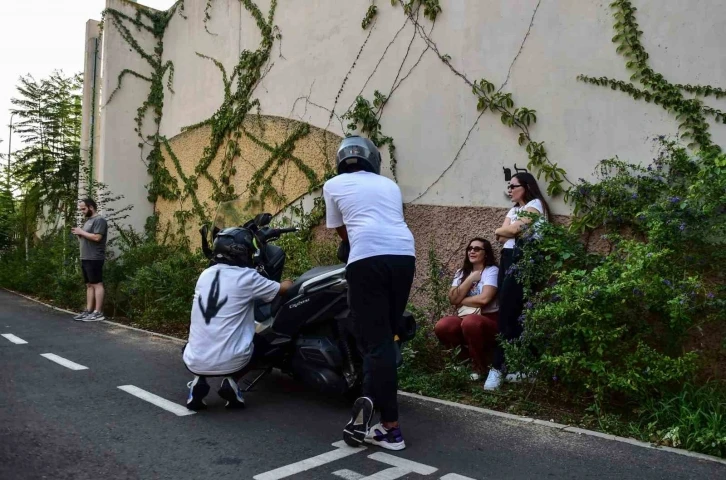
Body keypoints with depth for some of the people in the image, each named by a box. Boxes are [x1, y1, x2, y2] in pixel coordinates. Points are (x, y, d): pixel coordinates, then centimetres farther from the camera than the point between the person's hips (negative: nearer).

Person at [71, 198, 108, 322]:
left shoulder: (99, 220, -9)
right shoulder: (88, 221, 22)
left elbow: (96, 237, -20)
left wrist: (82, 232, -11)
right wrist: (78, 233, 7)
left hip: (94, 259, -10)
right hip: (85, 258, 10)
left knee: (97, 284, -8)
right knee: (89, 285, 10)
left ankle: (98, 313, -7)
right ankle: (88, 311, 13)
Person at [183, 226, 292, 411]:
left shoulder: (205, 275, 8)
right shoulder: (246, 277, -7)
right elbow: (284, 289, 6)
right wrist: (289, 283, 31)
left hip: (195, 361, 4)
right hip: (230, 362, -3)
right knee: (258, 343, 28)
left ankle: (198, 380, 10)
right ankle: (231, 381, 5)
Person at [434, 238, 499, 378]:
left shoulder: (492, 270, -4)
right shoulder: (461, 272, 12)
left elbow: (484, 299, -20)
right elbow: (453, 299, -3)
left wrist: (461, 301, -6)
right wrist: (470, 279, -8)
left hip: (488, 320, -5)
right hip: (464, 318, 5)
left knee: (470, 322, -39)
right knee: (441, 327, -26)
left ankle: (482, 366, -12)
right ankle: (469, 357, 2)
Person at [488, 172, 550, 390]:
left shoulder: (535, 204, 1)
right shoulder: (513, 209, 26)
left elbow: (514, 229, -12)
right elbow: (502, 236, 12)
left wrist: (503, 230, 6)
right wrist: (513, 230, -4)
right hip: (507, 258, 8)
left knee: (508, 312, -13)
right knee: (509, 312, 2)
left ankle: (498, 367, -11)